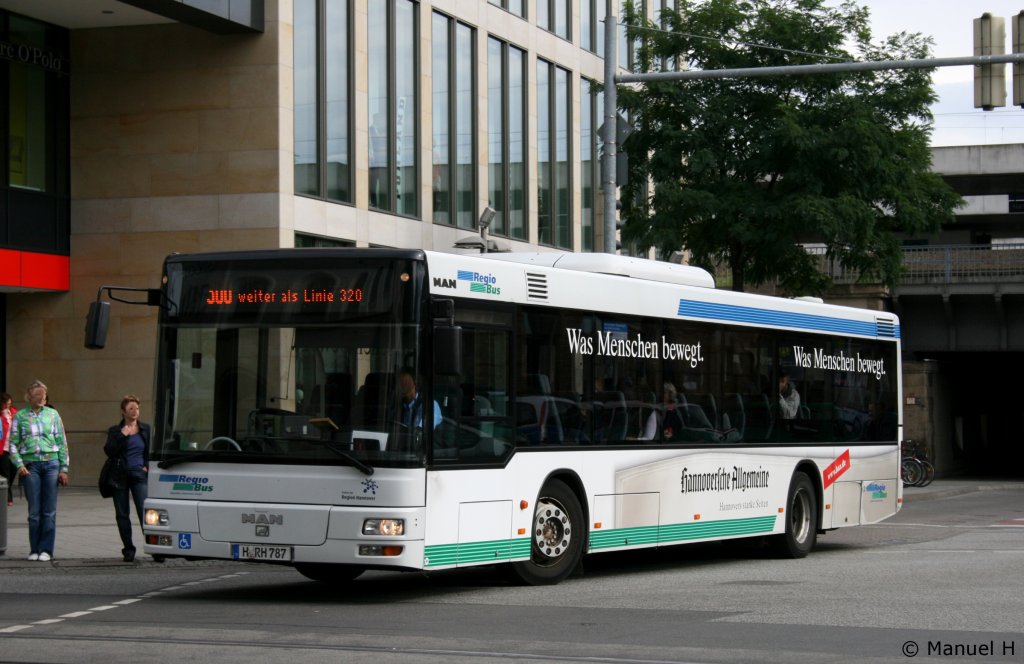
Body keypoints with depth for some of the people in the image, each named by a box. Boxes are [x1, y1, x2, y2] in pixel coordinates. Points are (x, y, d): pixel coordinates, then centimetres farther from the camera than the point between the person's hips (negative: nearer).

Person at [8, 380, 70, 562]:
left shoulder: (52, 414, 9)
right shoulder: (20, 416, 6)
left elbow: (62, 443, 9)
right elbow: (13, 444, 5)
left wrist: (64, 468, 4)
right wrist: (19, 465, -8)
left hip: (51, 463, 1)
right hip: (30, 464, -1)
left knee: (49, 511, -1)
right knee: (34, 511, 1)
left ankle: (46, 550, 3)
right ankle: (34, 549, 9)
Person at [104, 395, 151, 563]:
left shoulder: (146, 429, 8)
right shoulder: (115, 431, 5)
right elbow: (110, 452, -9)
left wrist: (147, 466, 0)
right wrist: (122, 436, -15)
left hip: (139, 474, -1)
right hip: (120, 476, 1)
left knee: (144, 511, -12)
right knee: (122, 514, 4)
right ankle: (128, 550, 11)